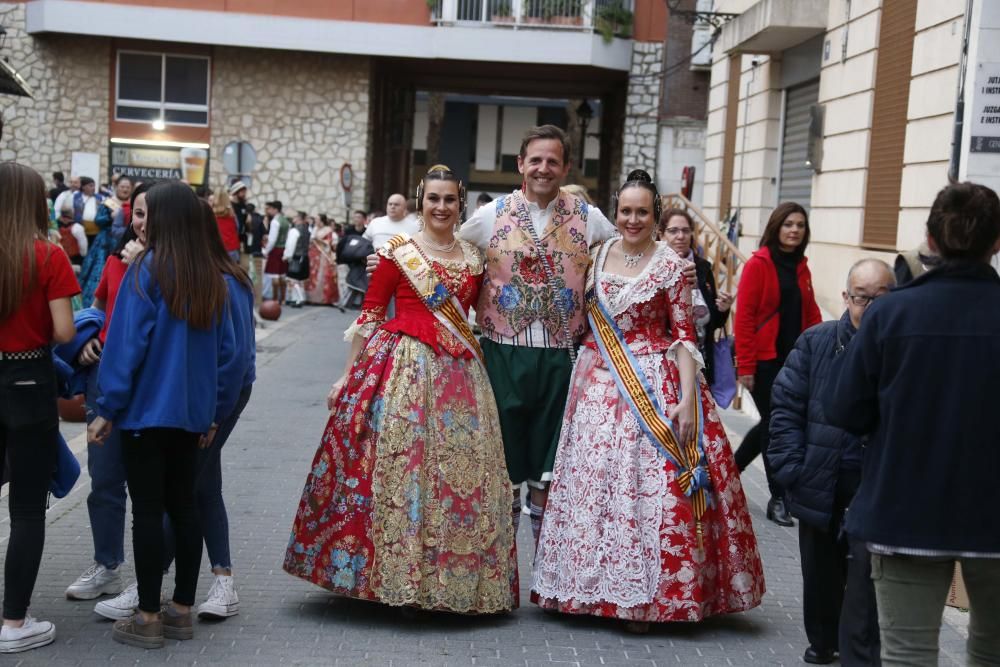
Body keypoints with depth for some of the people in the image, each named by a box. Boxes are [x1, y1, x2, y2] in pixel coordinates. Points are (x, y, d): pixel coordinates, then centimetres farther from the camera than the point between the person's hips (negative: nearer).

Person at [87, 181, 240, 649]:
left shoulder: (146, 270, -12)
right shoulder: (212, 277, 5)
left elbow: (126, 345, -13)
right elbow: (227, 351, 8)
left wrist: (108, 408, -7)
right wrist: (215, 410, 15)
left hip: (146, 409, -6)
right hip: (192, 412, 6)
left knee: (148, 510, 0)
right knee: (183, 504, 12)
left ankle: (148, 618, 6)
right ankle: (182, 610, 18)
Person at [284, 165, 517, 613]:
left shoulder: (473, 259, 11)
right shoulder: (398, 251, -1)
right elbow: (369, 314, -1)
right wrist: (349, 375, -2)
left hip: (458, 375, 4)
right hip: (401, 369, -4)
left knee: (460, 470, 4)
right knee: (396, 464, -6)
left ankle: (452, 575, 17)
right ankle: (393, 571, 6)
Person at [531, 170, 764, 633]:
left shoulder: (670, 265, -4)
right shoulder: (598, 256, 8)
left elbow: (684, 334, -6)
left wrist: (685, 397, -15)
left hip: (654, 383, -4)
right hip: (599, 381, 4)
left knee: (648, 481, -5)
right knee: (593, 478, 6)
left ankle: (646, 595, 6)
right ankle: (596, 585, 20)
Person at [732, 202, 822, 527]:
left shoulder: (801, 268, 11)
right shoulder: (758, 264, -8)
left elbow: (811, 315, 13)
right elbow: (744, 317, -11)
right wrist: (745, 366, -14)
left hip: (792, 360, 6)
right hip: (764, 360, -6)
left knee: (772, 422, 13)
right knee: (773, 423, -1)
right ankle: (778, 498, 9)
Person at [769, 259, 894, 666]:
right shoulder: (816, 343, -1)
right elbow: (785, 406, 1)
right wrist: (792, 470, -5)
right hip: (819, 489, 4)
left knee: (865, 577, -5)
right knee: (820, 573, 20)